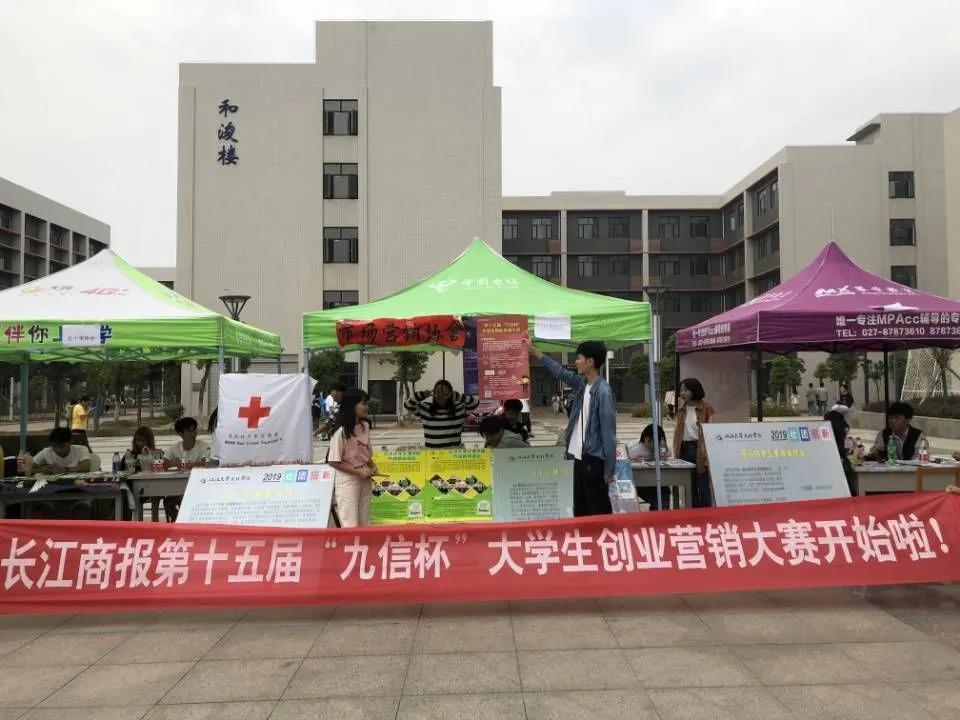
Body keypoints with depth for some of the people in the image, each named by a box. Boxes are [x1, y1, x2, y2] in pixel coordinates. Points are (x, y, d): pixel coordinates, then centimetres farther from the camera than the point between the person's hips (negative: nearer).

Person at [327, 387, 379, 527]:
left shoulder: (365, 426, 2)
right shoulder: (341, 431, -19)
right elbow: (333, 462, -16)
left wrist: (373, 467, -2)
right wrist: (358, 472, -18)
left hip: (365, 479, 7)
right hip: (348, 481, -7)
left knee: (365, 523, 14)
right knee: (351, 525, -1)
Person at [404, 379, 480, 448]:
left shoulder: (460, 408, 2)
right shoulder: (425, 408, 4)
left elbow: (475, 402, -8)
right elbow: (407, 405, -1)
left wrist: (457, 397, -14)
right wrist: (421, 395, -13)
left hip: (454, 451, 0)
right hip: (432, 451, 0)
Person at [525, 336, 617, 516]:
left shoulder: (603, 392, -18)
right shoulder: (582, 383, 5)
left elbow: (609, 434, -18)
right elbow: (560, 372, 21)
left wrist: (609, 469, -17)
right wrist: (533, 350, 24)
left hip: (594, 460, -8)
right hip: (579, 457, 9)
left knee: (600, 511, 1)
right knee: (580, 510, 16)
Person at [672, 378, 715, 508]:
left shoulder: (706, 408, -3)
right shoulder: (681, 410, 12)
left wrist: (708, 453, -13)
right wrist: (676, 453, 7)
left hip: (700, 450, -5)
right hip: (685, 449, 5)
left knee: (703, 486, -3)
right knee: (690, 486, 9)